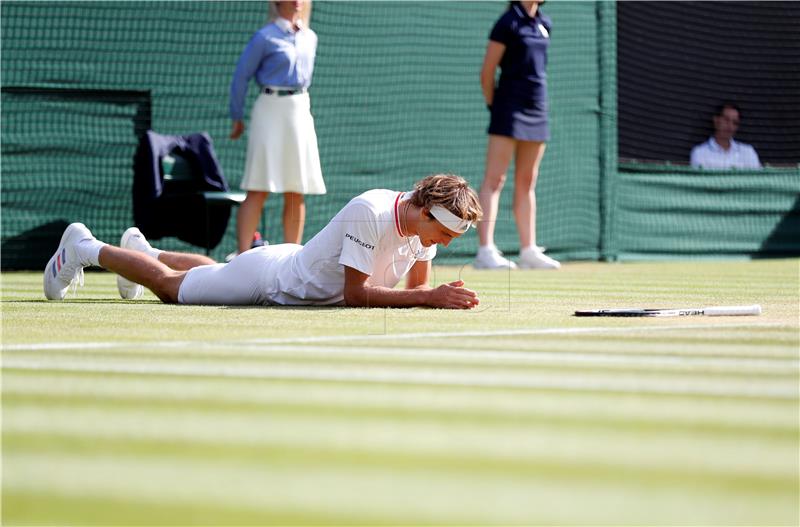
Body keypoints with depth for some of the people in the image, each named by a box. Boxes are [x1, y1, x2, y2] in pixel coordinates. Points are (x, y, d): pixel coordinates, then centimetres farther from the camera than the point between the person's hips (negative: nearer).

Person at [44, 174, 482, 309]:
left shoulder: (426, 219, -15)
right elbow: (354, 293, -39)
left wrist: (441, 295, -29)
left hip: (296, 264, 8)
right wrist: (429, 299, -46)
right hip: (268, 280, -8)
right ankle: (84, 247, 36)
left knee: (213, 273, 36)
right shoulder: (369, 213, -40)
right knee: (168, 285, 14)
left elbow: (418, 286, -4)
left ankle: (143, 248, 62)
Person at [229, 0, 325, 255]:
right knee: (259, 189, -10)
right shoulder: (266, 36, -5)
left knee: (297, 192, 6)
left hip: (301, 112, 6)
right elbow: (241, 76, -2)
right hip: (271, 110, -6)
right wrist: (237, 118, 1)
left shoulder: (309, 37, 13)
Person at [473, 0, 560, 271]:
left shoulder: (544, 24, 12)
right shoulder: (508, 23, -9)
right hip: (510, 108, -7)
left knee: (526, 183, 11)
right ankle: (485, 251, -13)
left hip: (537, 110, 7)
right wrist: (494, 106, -3)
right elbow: (487, 73, -8)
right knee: (494, 180, -9)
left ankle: (529, 250, 15)